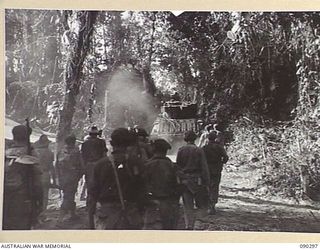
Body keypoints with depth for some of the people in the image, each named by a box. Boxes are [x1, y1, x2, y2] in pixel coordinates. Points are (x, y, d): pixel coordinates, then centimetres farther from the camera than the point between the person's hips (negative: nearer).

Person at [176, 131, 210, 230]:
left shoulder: (180, 150, 3)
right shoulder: (199, 150, -7)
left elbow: (177, 167, 4)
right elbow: (204, 168, -8)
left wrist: (180, 180, 11)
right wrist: (207, 183, -4)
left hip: (184, 182, 4)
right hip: (197, 181, -3)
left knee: (188, 208, 12)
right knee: (203, 207, 6)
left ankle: (189, 226, 5)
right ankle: (193, 218, -19)